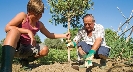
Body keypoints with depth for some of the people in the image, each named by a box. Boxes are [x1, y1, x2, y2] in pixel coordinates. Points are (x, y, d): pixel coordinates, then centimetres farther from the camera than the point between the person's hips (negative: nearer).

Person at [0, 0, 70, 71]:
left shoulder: (40, 25, 4)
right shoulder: (23, 16, -13)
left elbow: (49, 35, 18)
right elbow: (7, 28, -23)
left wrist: (64, 35, 9)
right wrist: (28, 31, -28)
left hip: (25, 49, 6)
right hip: (12, 46, -5)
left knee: (45, 50, -14)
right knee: (14, 30, -36)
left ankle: (25, 61, 14)